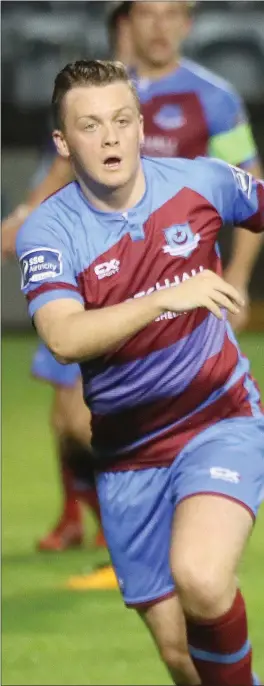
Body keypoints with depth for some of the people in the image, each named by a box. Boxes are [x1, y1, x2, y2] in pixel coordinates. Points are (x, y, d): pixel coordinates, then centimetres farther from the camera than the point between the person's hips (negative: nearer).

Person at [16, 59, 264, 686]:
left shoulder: (201, 181, -8)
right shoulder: (47, 231, -12)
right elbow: (64, 339, -28)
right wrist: (170, 297, -36)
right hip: (129, 455, 2)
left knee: (200, 577, -30)